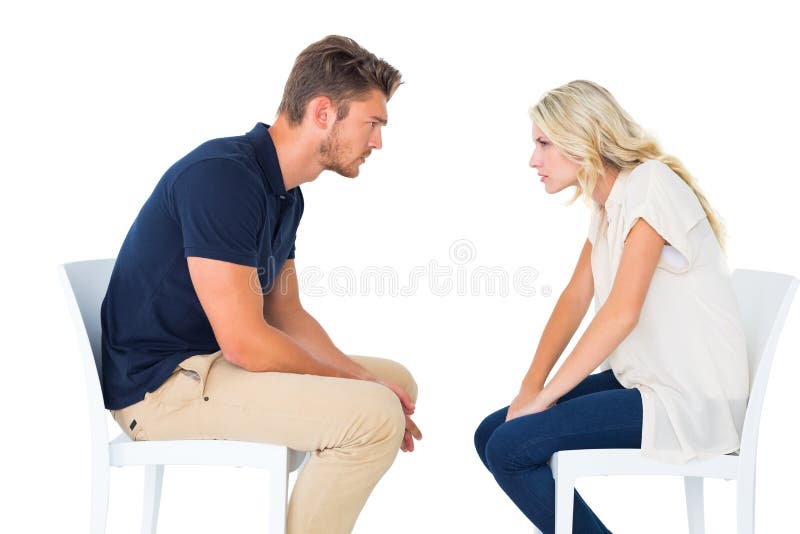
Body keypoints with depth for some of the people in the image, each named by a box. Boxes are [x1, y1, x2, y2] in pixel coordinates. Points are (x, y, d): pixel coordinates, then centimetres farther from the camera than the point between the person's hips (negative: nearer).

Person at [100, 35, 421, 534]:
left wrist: (366, 380, -1)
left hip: (212, 362, 10)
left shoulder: (285, 192, 9)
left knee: (396, 380, 14)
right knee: (373, 415, -24)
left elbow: (287, 315, 13)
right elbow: (244, 342, -25)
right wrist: (358, 381, -12)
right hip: (163, 384, -10)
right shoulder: (222, 176, -22)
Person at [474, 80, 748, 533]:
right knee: (491, 434, 2)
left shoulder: (651, 185, -16)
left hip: (690, 398, -9)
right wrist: (531, 386, 0)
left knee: (510, 448, -17)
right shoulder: (608, 203, 14)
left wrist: (544, 395, -17)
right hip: (642, 379, 9)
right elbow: (576, 298, 11)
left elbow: (622, 312, -23)